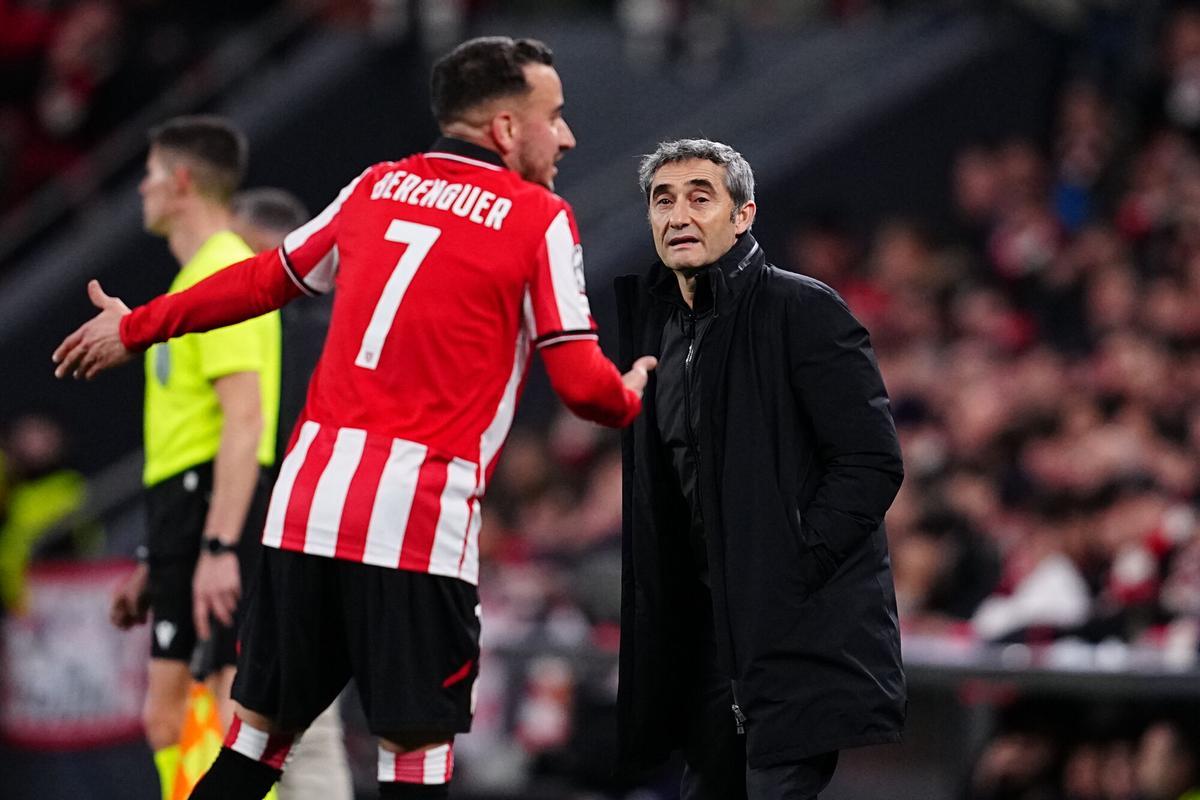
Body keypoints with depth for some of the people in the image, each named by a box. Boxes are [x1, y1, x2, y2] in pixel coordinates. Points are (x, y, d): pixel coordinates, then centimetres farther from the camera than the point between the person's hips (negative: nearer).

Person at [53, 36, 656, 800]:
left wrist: (136, 328, 36)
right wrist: (628, 398, 20)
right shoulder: (539, 220, 0)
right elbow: (582, 384, -3)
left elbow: (264, 280, 23)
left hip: (308, 502, 5)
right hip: (420, 518, -5)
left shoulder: (378, 187, 15)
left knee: (262, 729, 13)